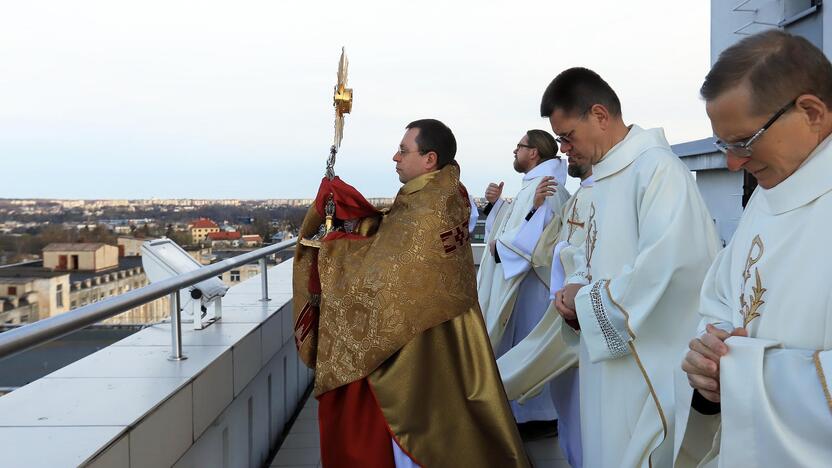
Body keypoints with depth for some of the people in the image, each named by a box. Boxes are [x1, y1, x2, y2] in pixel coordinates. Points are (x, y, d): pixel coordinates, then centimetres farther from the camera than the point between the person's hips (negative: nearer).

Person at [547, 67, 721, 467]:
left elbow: (666, 264, -28)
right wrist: (576, 287, -2)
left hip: (649, 360, -9)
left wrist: (586, 301, -16)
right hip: (608, 351, 9)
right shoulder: (606, 175, 12)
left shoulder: (657, 168, -18)